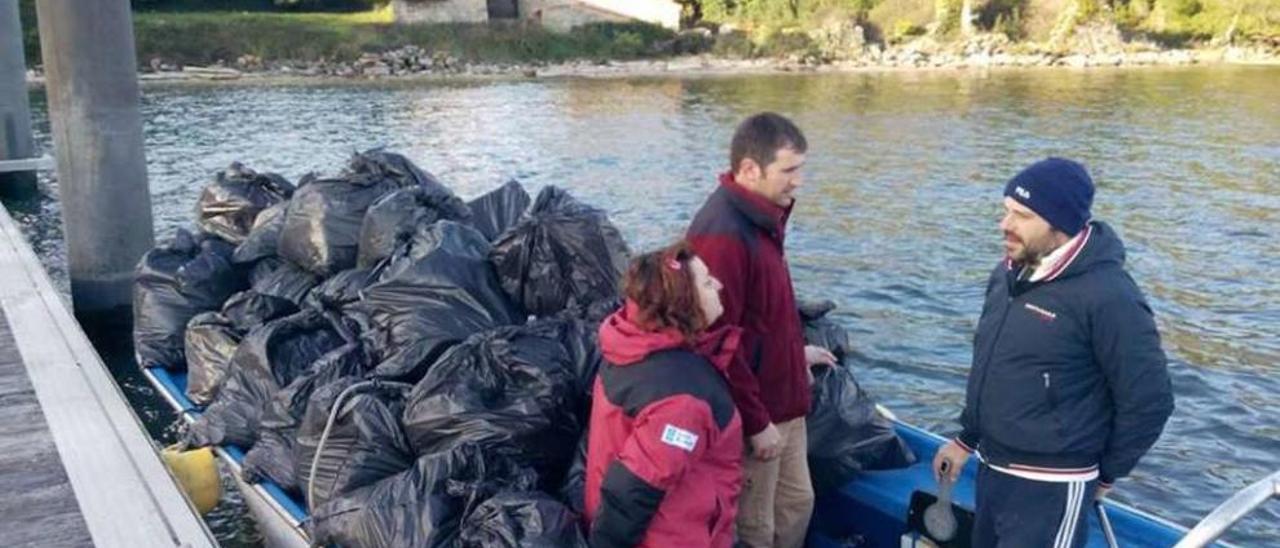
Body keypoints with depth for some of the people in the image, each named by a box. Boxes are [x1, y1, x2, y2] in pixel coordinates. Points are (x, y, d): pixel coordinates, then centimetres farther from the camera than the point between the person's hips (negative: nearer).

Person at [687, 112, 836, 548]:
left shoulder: (762, 217, 6)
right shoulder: (723, 234, -26)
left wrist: (795, 351, 19)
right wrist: (756, 421, -21)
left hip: (782, 402, 9)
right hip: (754, 413, -9)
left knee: (797, 503, 23)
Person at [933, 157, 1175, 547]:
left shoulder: (1107, 296, -21)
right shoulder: (1009, 274, 5)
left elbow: (1149, 400, -16)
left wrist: (1105, 474, -5)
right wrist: (967, 439, 18)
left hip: (1050, 487, -8)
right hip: (991, 472, 8)